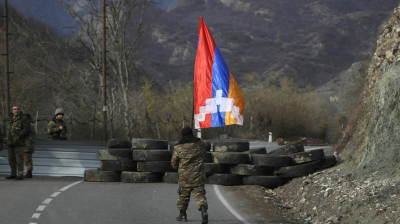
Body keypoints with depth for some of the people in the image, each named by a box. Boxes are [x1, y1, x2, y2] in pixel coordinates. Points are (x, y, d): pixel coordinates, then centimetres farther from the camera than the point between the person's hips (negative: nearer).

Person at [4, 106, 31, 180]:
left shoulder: (23, 118, -4)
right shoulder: (9, 119, 15)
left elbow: (27, 129, -14)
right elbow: (6, 129, 25)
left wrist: (19, 136, -19)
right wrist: (6, 138, 11)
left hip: (19, 142, -7)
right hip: (10, 143, 7)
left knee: (19, 159, -8)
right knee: (11, 159, 9)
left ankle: (20, 175, -5)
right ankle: (13, 174, 17)